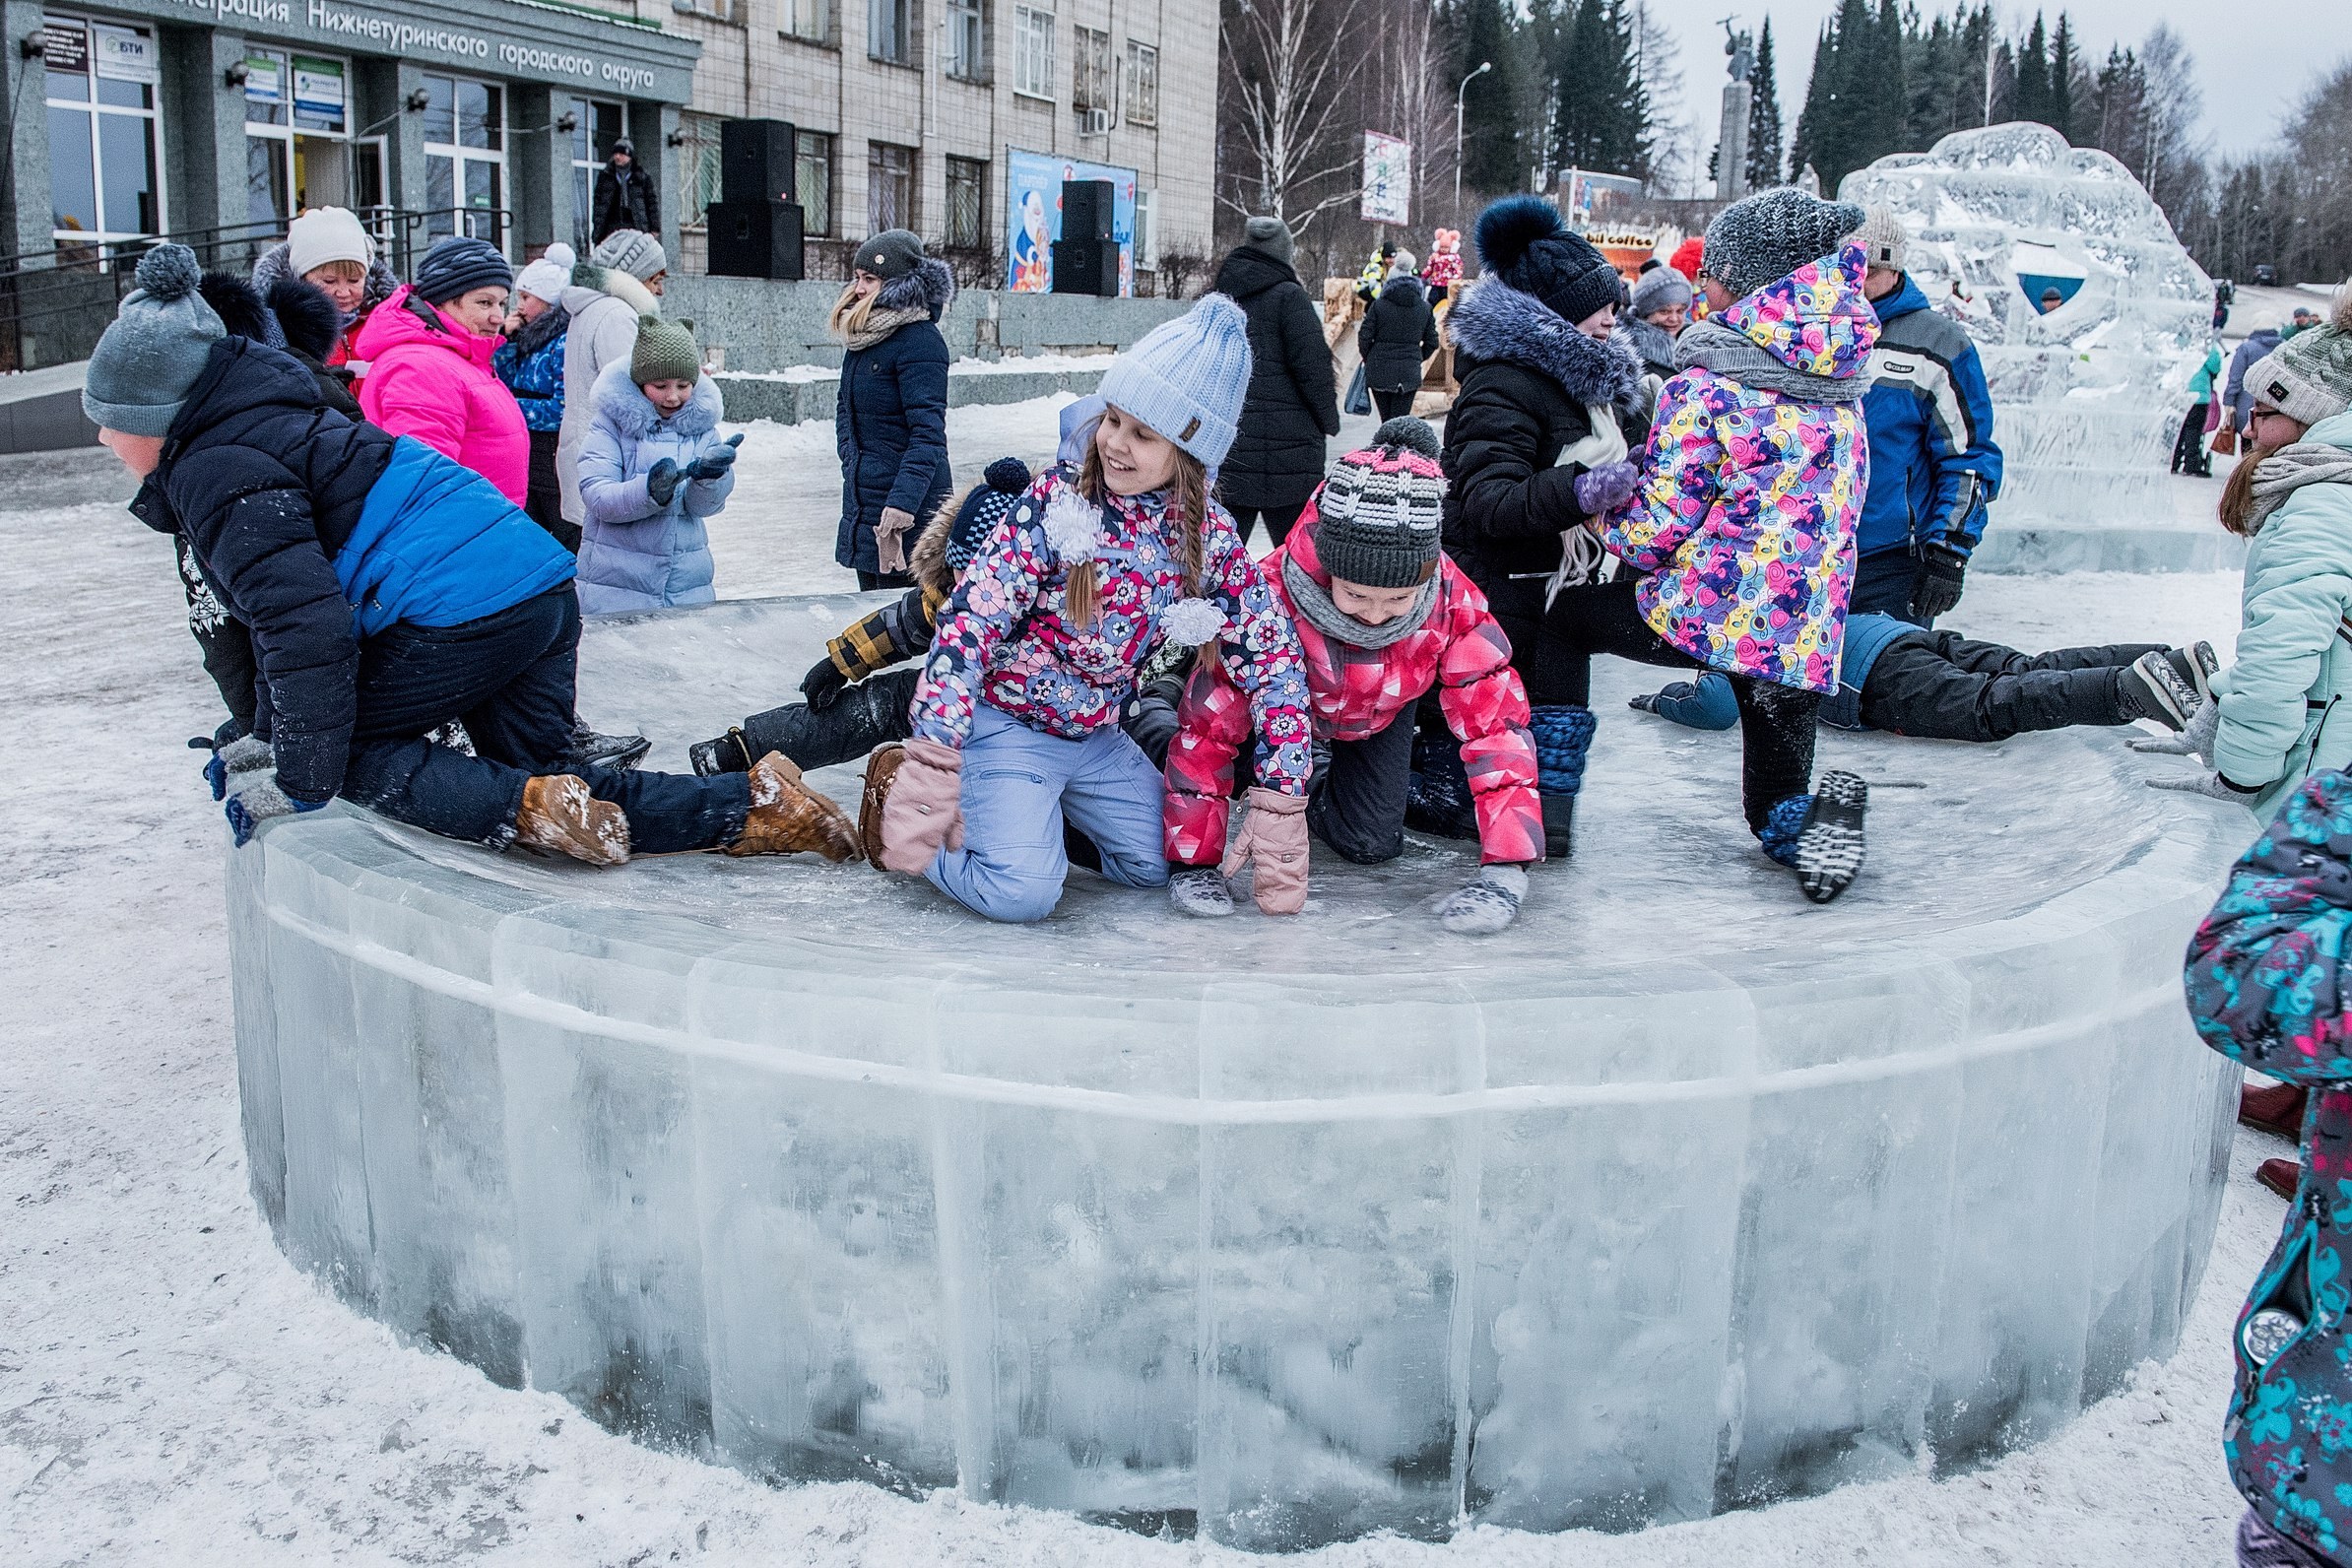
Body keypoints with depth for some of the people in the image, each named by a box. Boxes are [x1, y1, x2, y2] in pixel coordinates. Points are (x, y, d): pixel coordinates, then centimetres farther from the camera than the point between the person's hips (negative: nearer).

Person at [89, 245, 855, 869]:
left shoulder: (217, 474, -7)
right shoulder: (265, 425, 25)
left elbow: (305, 625, -18)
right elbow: (297, 598, 29)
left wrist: (300, 782, -11)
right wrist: (269, 738, 26)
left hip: (461, 612, -10)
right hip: (545, 589, 10)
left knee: (351, 744, 7)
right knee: (535, 770, 15)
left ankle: (529, 807, -14)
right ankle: (756, 804, 2)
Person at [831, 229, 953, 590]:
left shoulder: (920, 341, -15)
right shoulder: (862, 337, 12)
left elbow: (928, 432, -21)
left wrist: (904, 500, -28)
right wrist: (851, 461, 9)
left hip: (905, 513, -9)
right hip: (863, 499, 9)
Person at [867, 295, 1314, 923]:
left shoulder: (1210, 536, -7)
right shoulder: (1057, 504, -19)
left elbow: (1272, 659, -5)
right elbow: (969, 620, -24)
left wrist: (1280, 808, -12)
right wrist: (933, 767, -33)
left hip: (1096, 740, 6)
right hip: (1005, 724, -5)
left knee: (1157, 864, 9)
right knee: (1022, 891, -22)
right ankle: (900, 787, 2)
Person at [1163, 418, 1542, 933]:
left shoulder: (1452, 604, -38)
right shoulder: (1269, 595, -45)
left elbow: (1498, 721, -35)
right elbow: (1207, 724, -40)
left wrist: (1506, 871, -43)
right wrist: (1194, 863, -37)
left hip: (1380, 715, 0)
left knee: (1370, 844, -6)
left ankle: (1317, 793, 26)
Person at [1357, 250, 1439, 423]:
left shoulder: (1378, 305, -4)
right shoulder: (1425, 308, 5)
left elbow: (1364, 337, -5)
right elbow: (1432, 342, 8)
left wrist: (1368, 358, 12)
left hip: (1379, 371, -1)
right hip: (1409, 374, 1)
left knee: (1386, 420, 11)